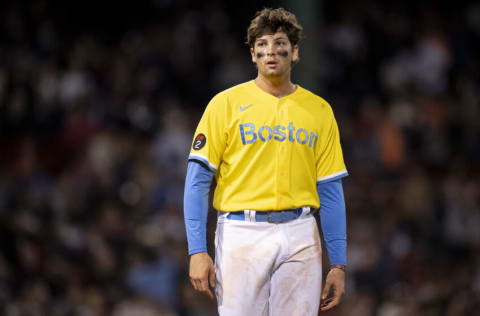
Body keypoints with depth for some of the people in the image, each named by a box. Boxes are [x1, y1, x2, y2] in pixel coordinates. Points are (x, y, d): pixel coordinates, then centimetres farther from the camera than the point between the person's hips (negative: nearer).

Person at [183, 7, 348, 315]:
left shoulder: (319, 110, 10)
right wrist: (197, 250, -10)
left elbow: (330, 191, 10)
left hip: (300, 236, 2)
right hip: (242, 233, -2)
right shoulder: (226, 103, 3)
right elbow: (198, 180, -1)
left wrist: (339, 264, 5)